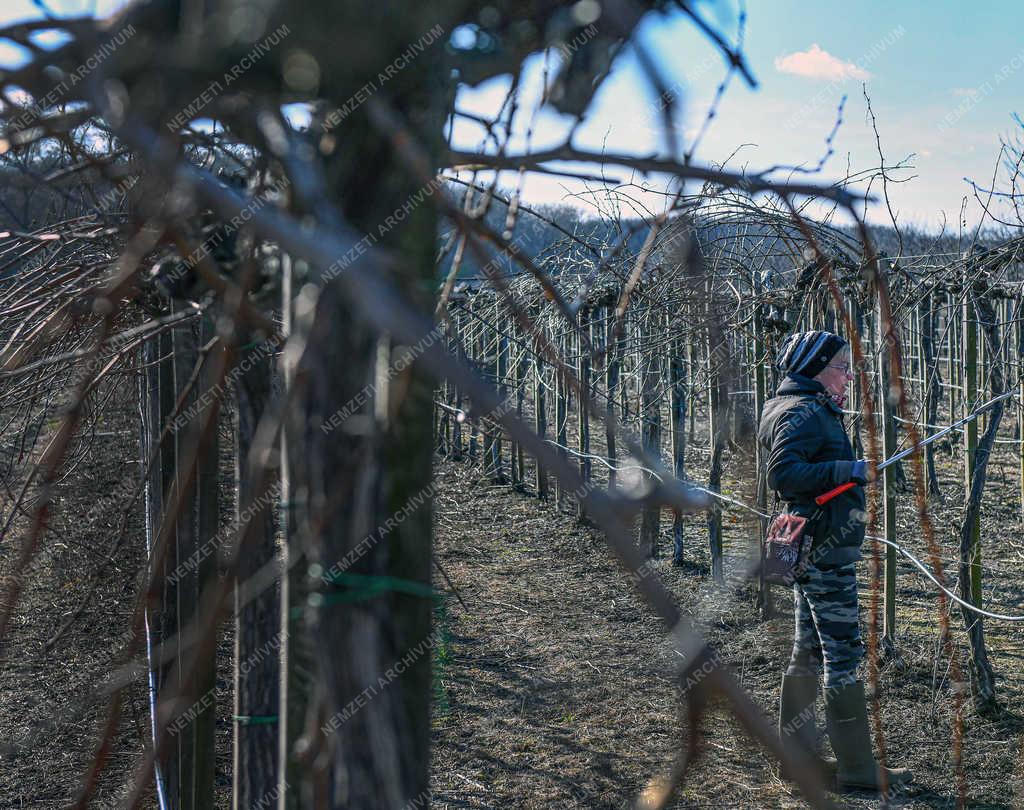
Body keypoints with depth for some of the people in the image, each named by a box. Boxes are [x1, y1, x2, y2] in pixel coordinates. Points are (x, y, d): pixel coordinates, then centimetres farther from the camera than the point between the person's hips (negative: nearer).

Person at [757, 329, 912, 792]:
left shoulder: (812, 411, 18)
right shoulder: (803, 413, -15)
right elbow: (782, 474, -27)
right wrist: (846, 470, -28)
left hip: (810, 549, 11)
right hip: (824, 550, -11)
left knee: (808, 650, 14)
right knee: (844, 653, -7)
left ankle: (797, 754, 20)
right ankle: (857, 767, -2)